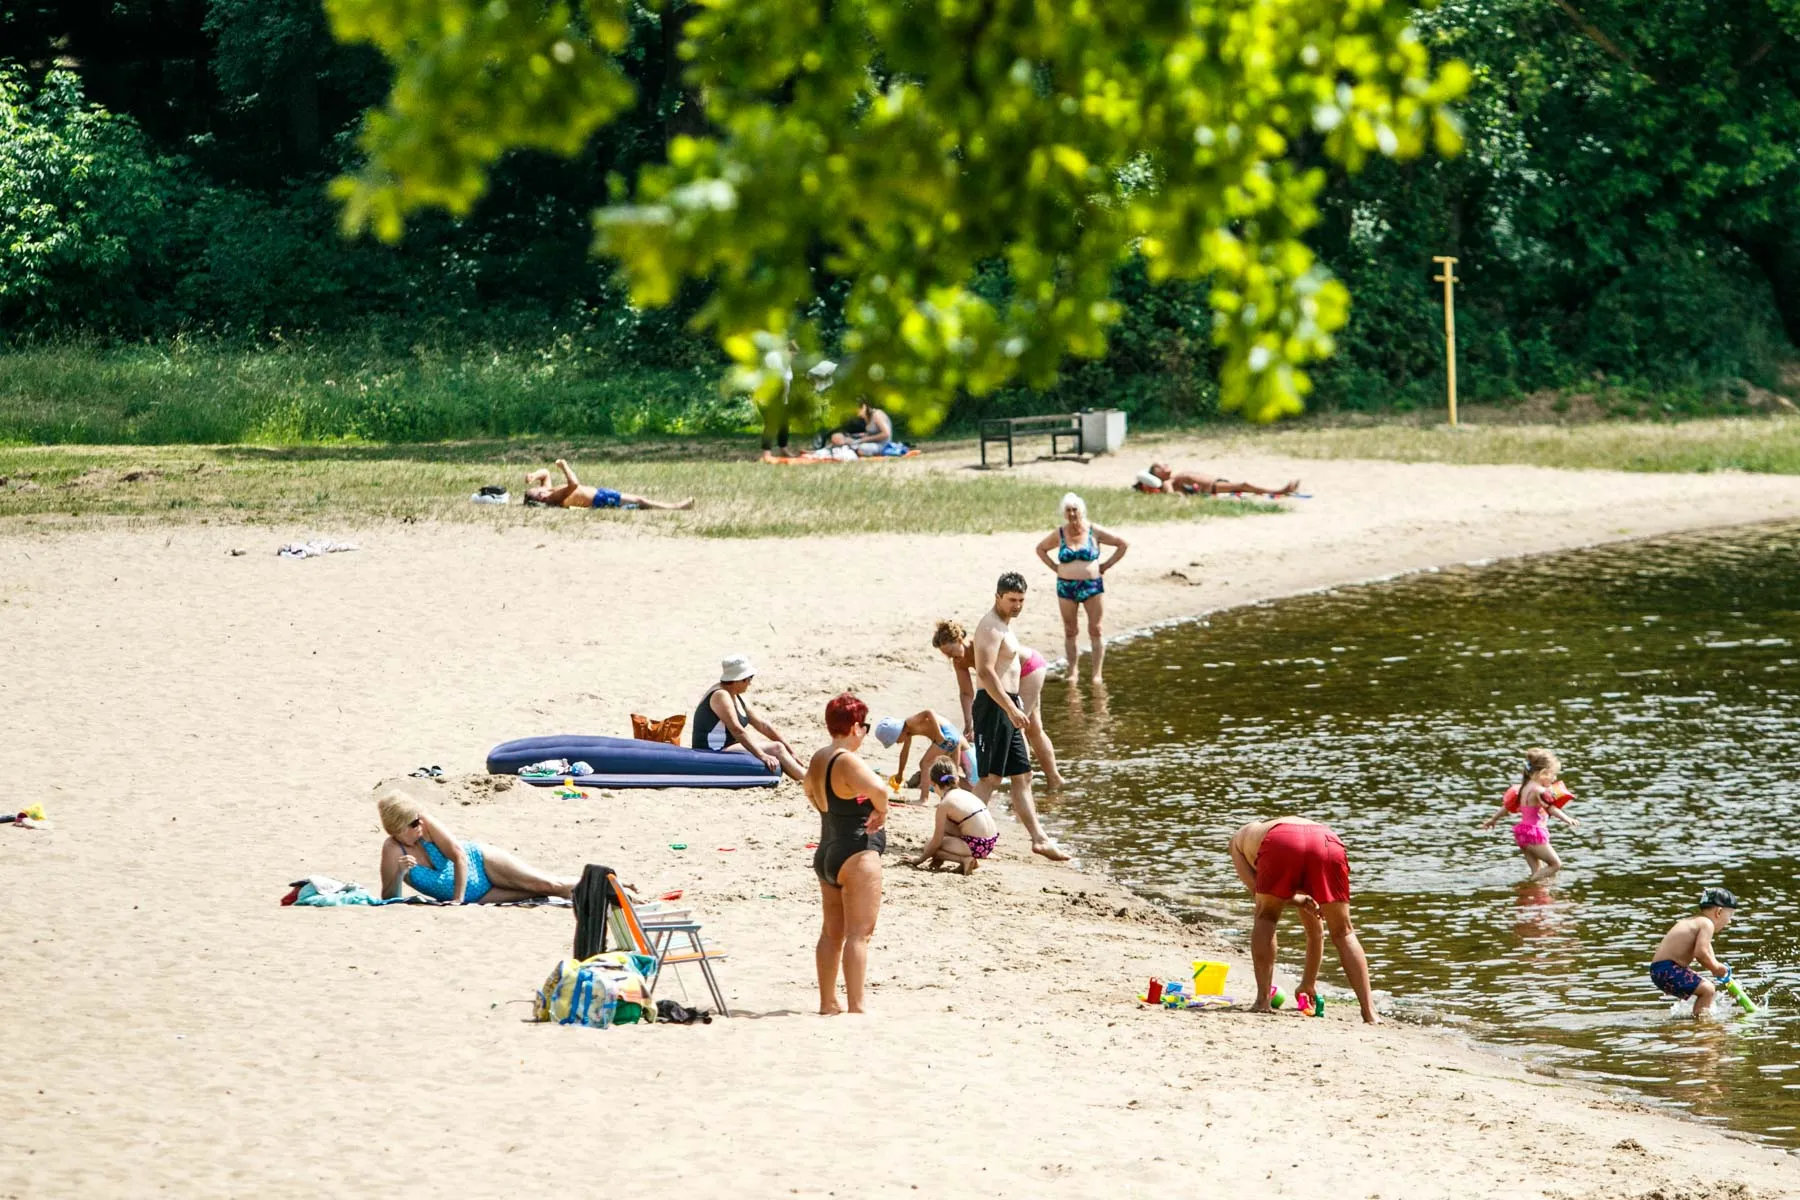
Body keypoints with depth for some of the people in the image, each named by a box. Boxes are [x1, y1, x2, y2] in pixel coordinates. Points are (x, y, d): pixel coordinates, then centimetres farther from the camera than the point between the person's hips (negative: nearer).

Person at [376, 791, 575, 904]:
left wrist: (458, 900, -26)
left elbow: (459, 855, -21)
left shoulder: (425, 823, -20)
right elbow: (389, 899, -16)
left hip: (478, 862, 0)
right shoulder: (393, 850, -20)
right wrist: (400, 874, -36)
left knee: (550, 886, -6)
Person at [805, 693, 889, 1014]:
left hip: (826, 854, 9)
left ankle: (828, 1003, 21)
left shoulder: (818, 759, 9)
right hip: (858, 853, -9)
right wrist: (881, 812, -16)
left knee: (831, 932, 15)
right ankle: (856, 1006, -11)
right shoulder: (847, 762, -19)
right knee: (858, 933, -8)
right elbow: (878, 789, -35)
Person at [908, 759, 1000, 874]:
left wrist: (920, 859, 9)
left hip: (975, 846, -8)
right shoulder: (965, 794, 15)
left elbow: (936, 842, -6)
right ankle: (969, 860, 16)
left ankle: (965, 860, -6)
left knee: (928, 846, 5)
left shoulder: (944, 804, -9)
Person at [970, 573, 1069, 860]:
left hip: (1007, 707, 10)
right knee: (990, 777, -10)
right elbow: (986, 672, -25)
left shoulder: (1005, 624, 17)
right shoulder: (991, 627, -15)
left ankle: (1038, 838, 15)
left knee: (1021, 776, 11)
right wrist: (1012, 709, -29)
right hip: (993, 707, -10)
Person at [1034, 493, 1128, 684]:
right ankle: (1072, 672, 10)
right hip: (1066, 587, 1)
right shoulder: (1059, 534, 3)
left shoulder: (1094, 532, -1)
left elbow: (1123, 544, 5)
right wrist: (1054, 567, 7)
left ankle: (1098, 673, 1)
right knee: (1069, 632, 4)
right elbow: (1040, 548, 20)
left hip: (1092, 586, -1)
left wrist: (1106, 566, 1)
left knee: (1095, 631, -2)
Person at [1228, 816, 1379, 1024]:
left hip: (1281, 844, -3)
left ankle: (1262, 999, 13)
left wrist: (1298, 901, 16)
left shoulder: (1240, 839, 40)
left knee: (1266, 918, 24)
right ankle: (1369, 1013, 9)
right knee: (1343, 933, 18)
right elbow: (1316, 929, 48)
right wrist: (1309, 983, 56)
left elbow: (1256, 888, 17)